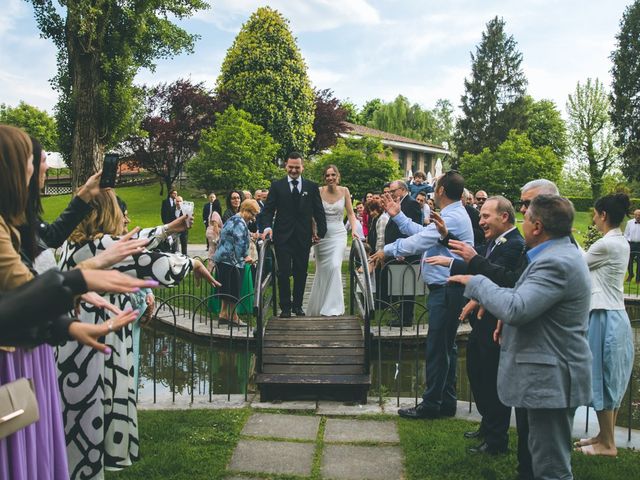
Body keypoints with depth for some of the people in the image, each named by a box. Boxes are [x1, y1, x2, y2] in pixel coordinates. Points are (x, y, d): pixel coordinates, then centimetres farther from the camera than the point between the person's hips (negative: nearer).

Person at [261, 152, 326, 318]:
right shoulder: (277, 186, 3)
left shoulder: (312, 187, 6)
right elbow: (268, 209, 1)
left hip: (303, 237, 2)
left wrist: (321, 231, -2)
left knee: (301, 273, 8)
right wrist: (268, 226, -16)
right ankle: (285, 307, 9)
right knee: (284, 273, -1)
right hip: (283, 236, -1)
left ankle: (298, 305, 21)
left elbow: (319, 211, 7)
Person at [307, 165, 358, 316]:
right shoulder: (319, 192, -2)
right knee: (321, 270, 7)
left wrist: (354, 230, -9)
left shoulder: (344, 191, 1)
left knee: (335, 267, -15)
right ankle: (318, 306, 23)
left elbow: (350, 213, 5)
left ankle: (332, 307, -6)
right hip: (321, 235, 0)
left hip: (338, 234, 0)